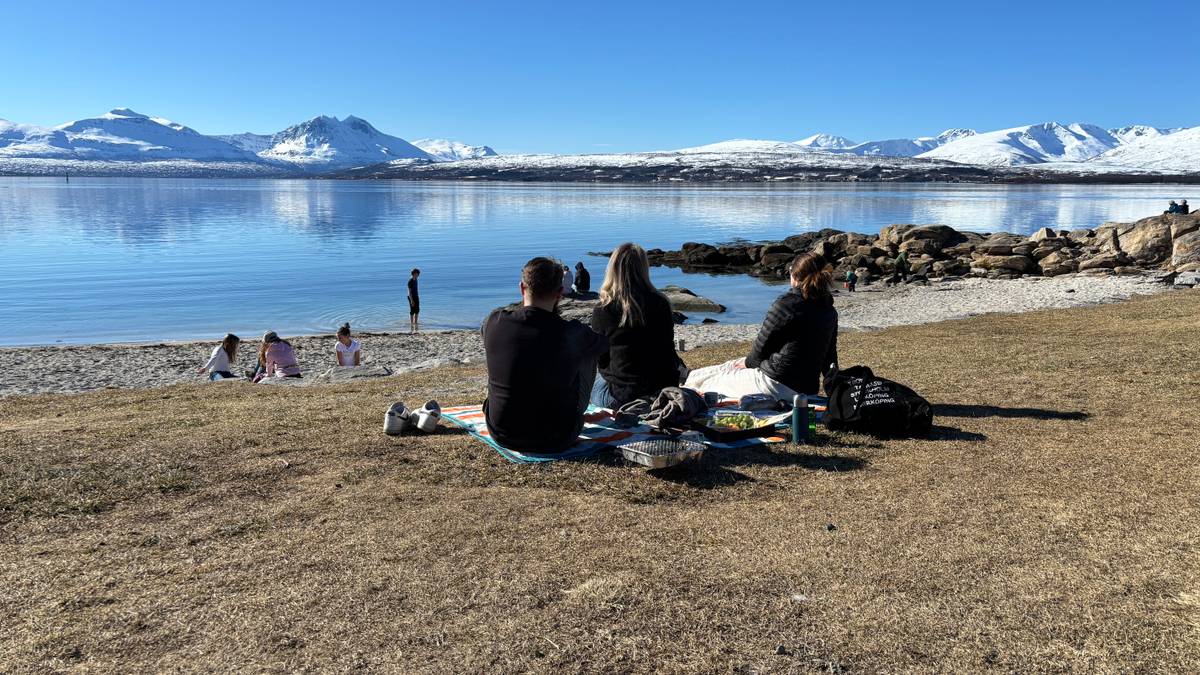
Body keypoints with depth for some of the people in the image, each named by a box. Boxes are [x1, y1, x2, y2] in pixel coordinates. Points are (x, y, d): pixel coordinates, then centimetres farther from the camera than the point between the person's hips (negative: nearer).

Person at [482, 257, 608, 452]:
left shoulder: (493, 321, -13)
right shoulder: (571, 334, -20)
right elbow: (604, 342, 3)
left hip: (500, 434, 3)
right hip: (555, 441, -3)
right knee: (587, 355, 15)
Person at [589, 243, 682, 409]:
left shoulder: (601, 311, -11)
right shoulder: (660, 304, -6)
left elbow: (601, 361, -2)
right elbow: (668, 350, 3)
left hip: (622, 395, -2)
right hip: (662, 390, 3)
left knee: (594, 388, 29)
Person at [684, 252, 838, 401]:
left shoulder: (786, 304, -15)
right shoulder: (830, 312, 6)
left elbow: (762, 346, -7)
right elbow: (830, 355, 14)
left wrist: (748, 362, 13)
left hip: (777, 387, -8)